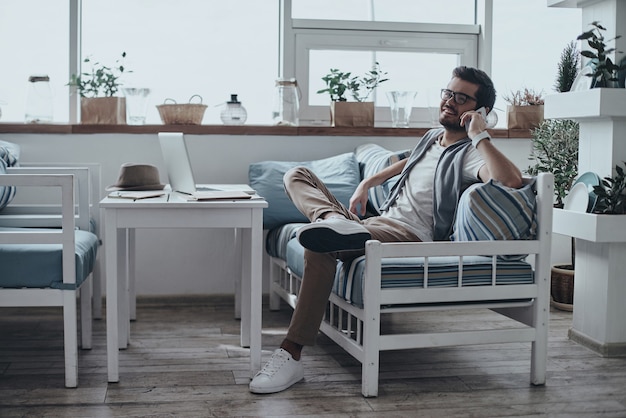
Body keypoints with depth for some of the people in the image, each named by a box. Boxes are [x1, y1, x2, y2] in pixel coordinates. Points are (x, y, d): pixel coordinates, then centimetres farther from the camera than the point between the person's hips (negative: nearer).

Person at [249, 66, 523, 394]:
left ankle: (291, 356, -34)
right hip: (376, 225, 9)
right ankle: (334, 220, -26)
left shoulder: (470, 154, -7)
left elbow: (511, 180, -29)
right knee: (297, 176, 10)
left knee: (320, 246, -36)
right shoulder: (431, 137, 20)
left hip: (408, 237, -9)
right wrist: (366, 184, 33)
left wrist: (479, 135, -20)